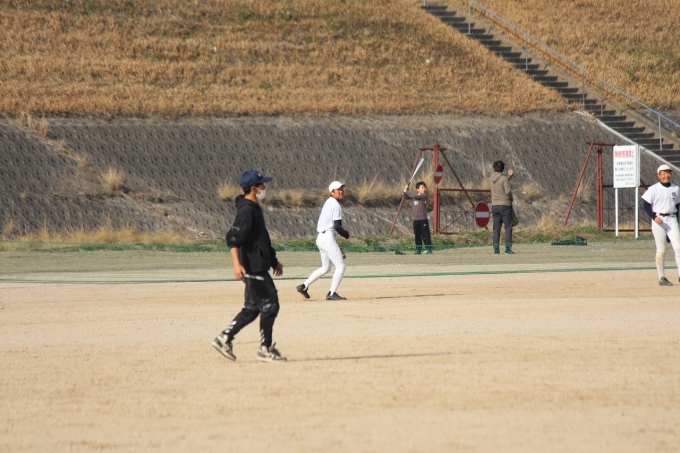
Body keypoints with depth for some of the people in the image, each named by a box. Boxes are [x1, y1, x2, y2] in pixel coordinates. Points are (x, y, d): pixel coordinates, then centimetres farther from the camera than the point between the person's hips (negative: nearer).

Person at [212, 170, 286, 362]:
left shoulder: (254, 209, 16)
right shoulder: (246, 210, -16)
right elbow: (233, 238, -25)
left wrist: (273, 261, 30)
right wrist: (237, 263, -36)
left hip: (257, 266, 10)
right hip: (253, 267, -10)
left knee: (253, 308, 13)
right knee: (270, 305, -4)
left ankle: (224, 339, 14)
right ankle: (265, 349, 2)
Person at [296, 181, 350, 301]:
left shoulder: (328, 203, 17)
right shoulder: (336, 205, -12)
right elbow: (337, 227, -20)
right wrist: (346, 234, 0)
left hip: (320, 237, 9)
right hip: (328, 238, -9)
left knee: (325, 267, 20)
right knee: (340, 266, -5)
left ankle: (304, 286, 17)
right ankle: (332, 293, -9)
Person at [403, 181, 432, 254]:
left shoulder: (424, 196, -8)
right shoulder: (414, 196, 9)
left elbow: (415, 196, -21)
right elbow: (407, 196, 22)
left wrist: (407, 192, -14)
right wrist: (405, 191, 2)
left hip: (423, 219, -5)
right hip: (416, 219, 5)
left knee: (425, 235, -6)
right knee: (417, 236, 9)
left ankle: (429, 249, -2)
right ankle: (418, 250, 14)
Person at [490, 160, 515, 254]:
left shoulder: (492, 178, 4)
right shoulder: (504, 178, -12)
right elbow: (508, 191, -14)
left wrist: (509, 176, 4)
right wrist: (511, 198, 5)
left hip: (495, 205, 5)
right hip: (505, 204, -5)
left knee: (496, 228, 7)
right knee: (508, 227, -1)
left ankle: (496, 248, 3)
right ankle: (508, 248, -9)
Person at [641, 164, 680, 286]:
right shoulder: (653, 189, -5)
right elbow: (645, 204, -4)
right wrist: (654, 217, -16)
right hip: (658, 220, -4)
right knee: (661, 250, -1)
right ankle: (662, 278, 6)